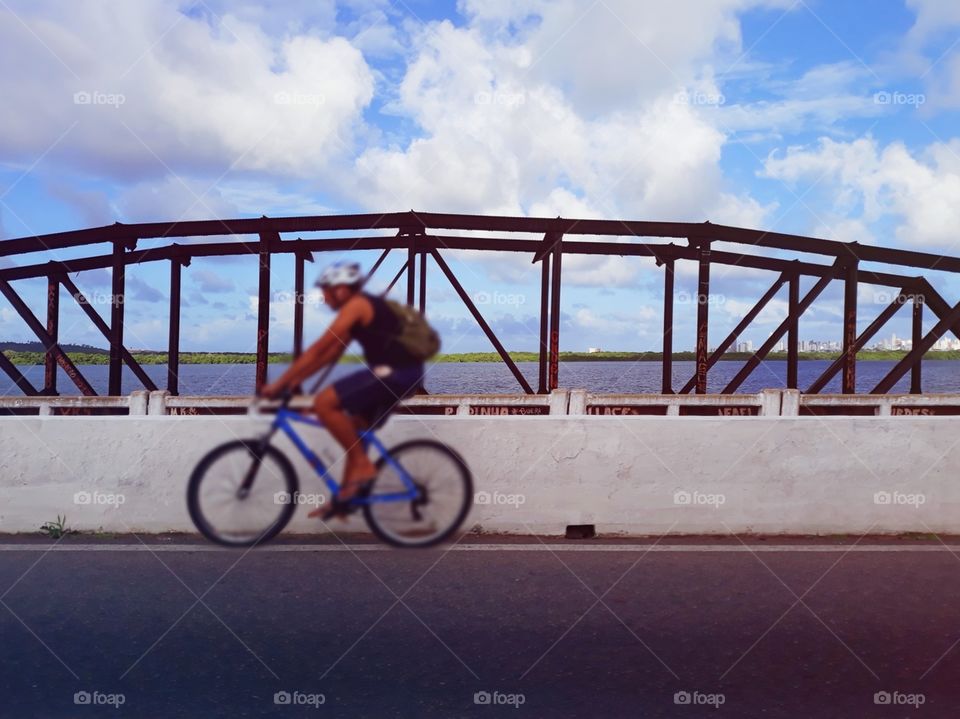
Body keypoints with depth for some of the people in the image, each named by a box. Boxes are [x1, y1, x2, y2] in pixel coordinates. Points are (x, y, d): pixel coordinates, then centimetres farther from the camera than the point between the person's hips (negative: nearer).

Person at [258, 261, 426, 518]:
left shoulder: (356, 304, -10)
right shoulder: (362, 308, 20)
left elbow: (318, 349, -13)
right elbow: (330, 353, 21)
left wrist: (279, 383, -9)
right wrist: (294, 380, 16)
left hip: (395, 372, -10)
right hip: (400, 373, 10)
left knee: (324, 403, -13)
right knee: (355, 428, 19)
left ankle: (362, 464, -5)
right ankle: (346, 494, 25)